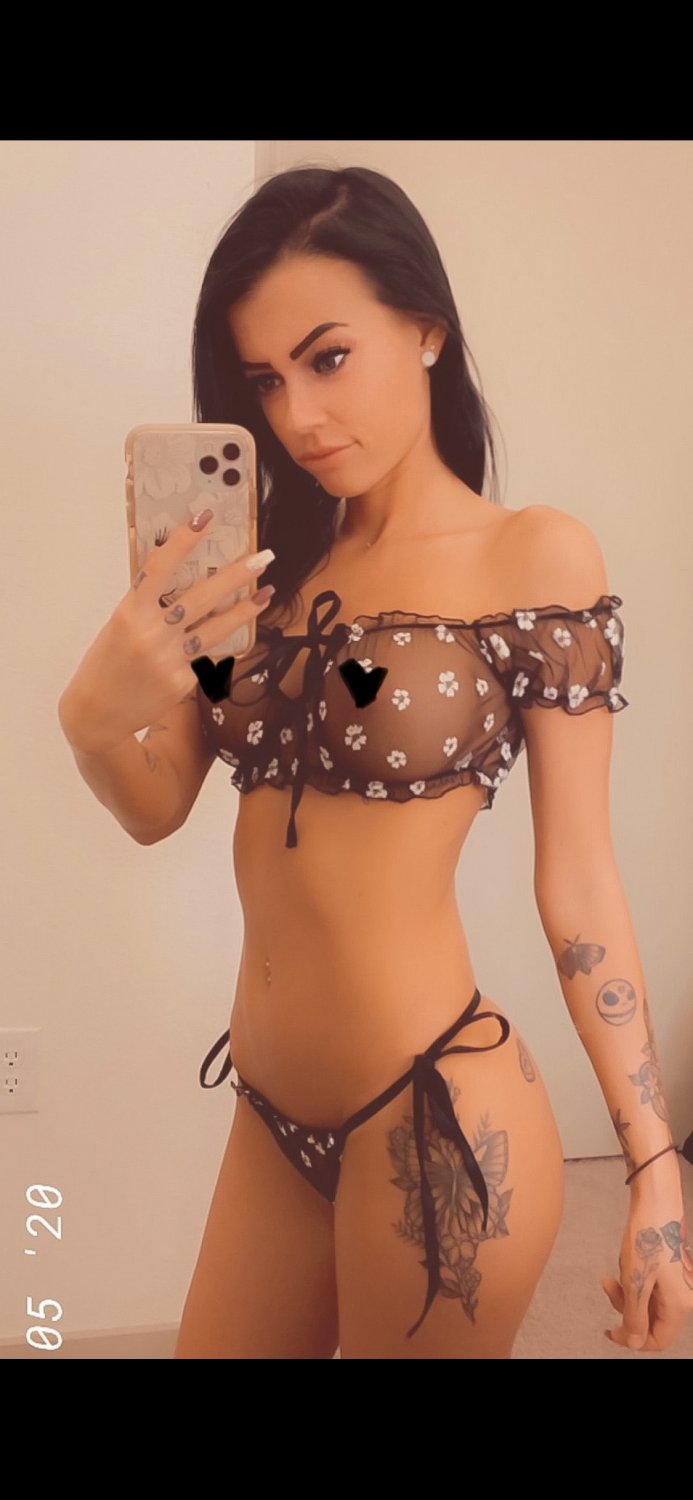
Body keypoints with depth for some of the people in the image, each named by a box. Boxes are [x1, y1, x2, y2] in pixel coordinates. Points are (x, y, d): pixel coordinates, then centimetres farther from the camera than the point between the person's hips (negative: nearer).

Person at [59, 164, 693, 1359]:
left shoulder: (536, 559, -9)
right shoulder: (274, 565, 6)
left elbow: (577, 878, -9)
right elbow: (158, 808, 3)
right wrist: (94, 714, -19)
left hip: (434, 1115, -5)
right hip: (275, 1112, 5)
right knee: (215, 1342, 20)